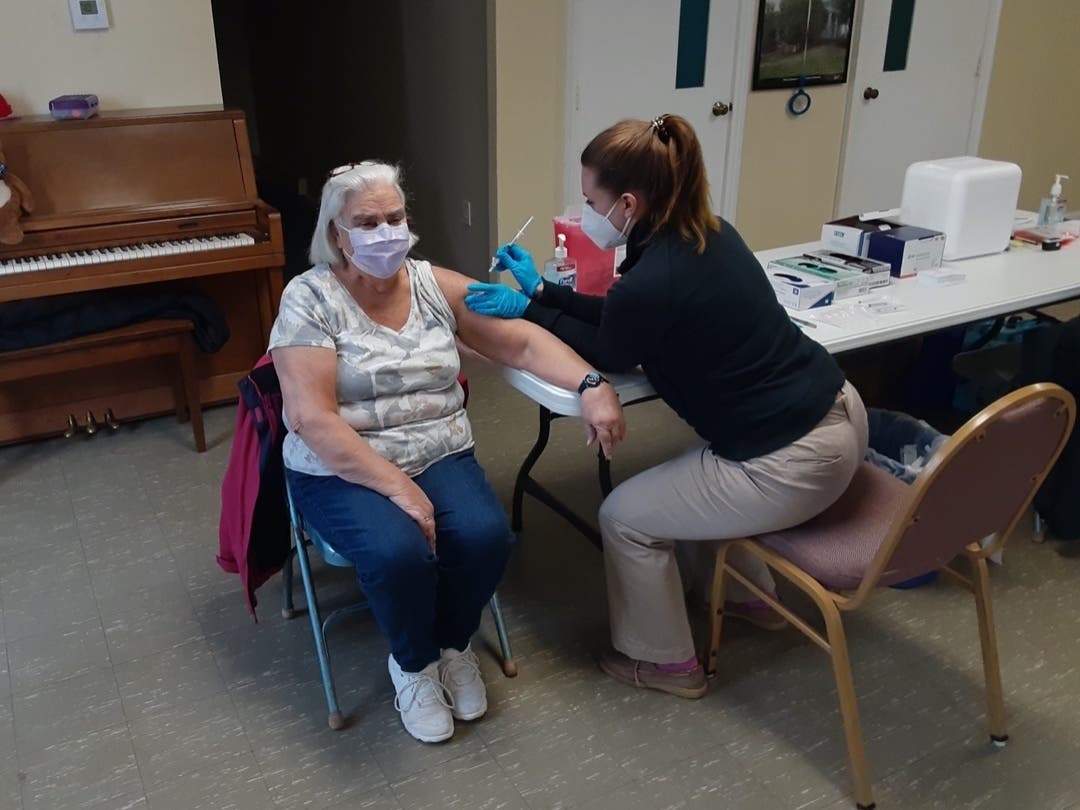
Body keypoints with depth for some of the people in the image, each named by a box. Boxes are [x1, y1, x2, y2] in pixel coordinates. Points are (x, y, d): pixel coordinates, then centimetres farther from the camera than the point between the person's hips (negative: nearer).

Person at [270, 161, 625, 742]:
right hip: (342, 471, -3)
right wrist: (398, 487, -24)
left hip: (441, 457, 4)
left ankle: (452, 646, 8)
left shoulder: (437, 286, 3)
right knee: (400, 551, -31)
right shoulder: (310, 298, -9)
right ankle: (413, 664, 2)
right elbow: (312, 418, -18)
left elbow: (522, 343, 2)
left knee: (487, 536, -24)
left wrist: (591, 384, -16)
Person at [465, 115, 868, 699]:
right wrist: (542, 291, 17)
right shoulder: (708, 235, 2)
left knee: (625, 516, 6)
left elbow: (608, 354, -3)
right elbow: (622, 320, 15)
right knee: (695, 475, 32)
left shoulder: (651, 282, -25)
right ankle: (752, 597, 47)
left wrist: (524, 311, 6)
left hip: (796, 463, -9)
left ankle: (665, 661, 25)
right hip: (838, 411, 9)